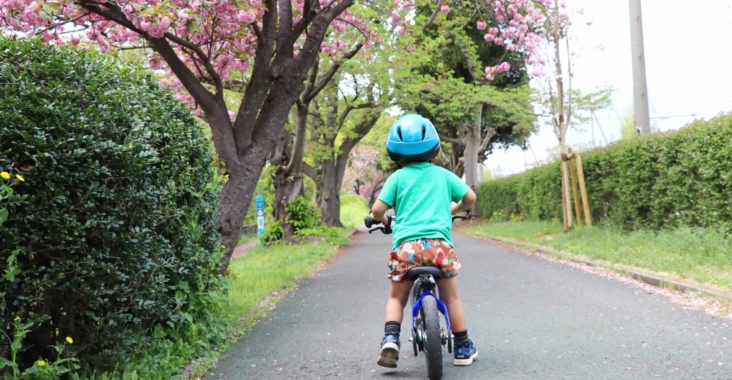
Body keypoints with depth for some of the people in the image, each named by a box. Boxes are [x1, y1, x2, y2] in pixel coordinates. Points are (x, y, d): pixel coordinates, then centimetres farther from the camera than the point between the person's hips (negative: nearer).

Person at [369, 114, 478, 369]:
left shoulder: (397, 177, 9)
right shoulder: (442, 174, 13)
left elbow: (377, 210, 2)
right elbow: (470, 198, 15)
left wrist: (383, 220, 24)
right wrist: (452, 210, 34)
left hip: (406, 247, 0)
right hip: (439, 244, 1)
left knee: (397, 298, 19)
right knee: (451, 299, 17)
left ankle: (390, 340, -1)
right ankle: (463, 349, 26)